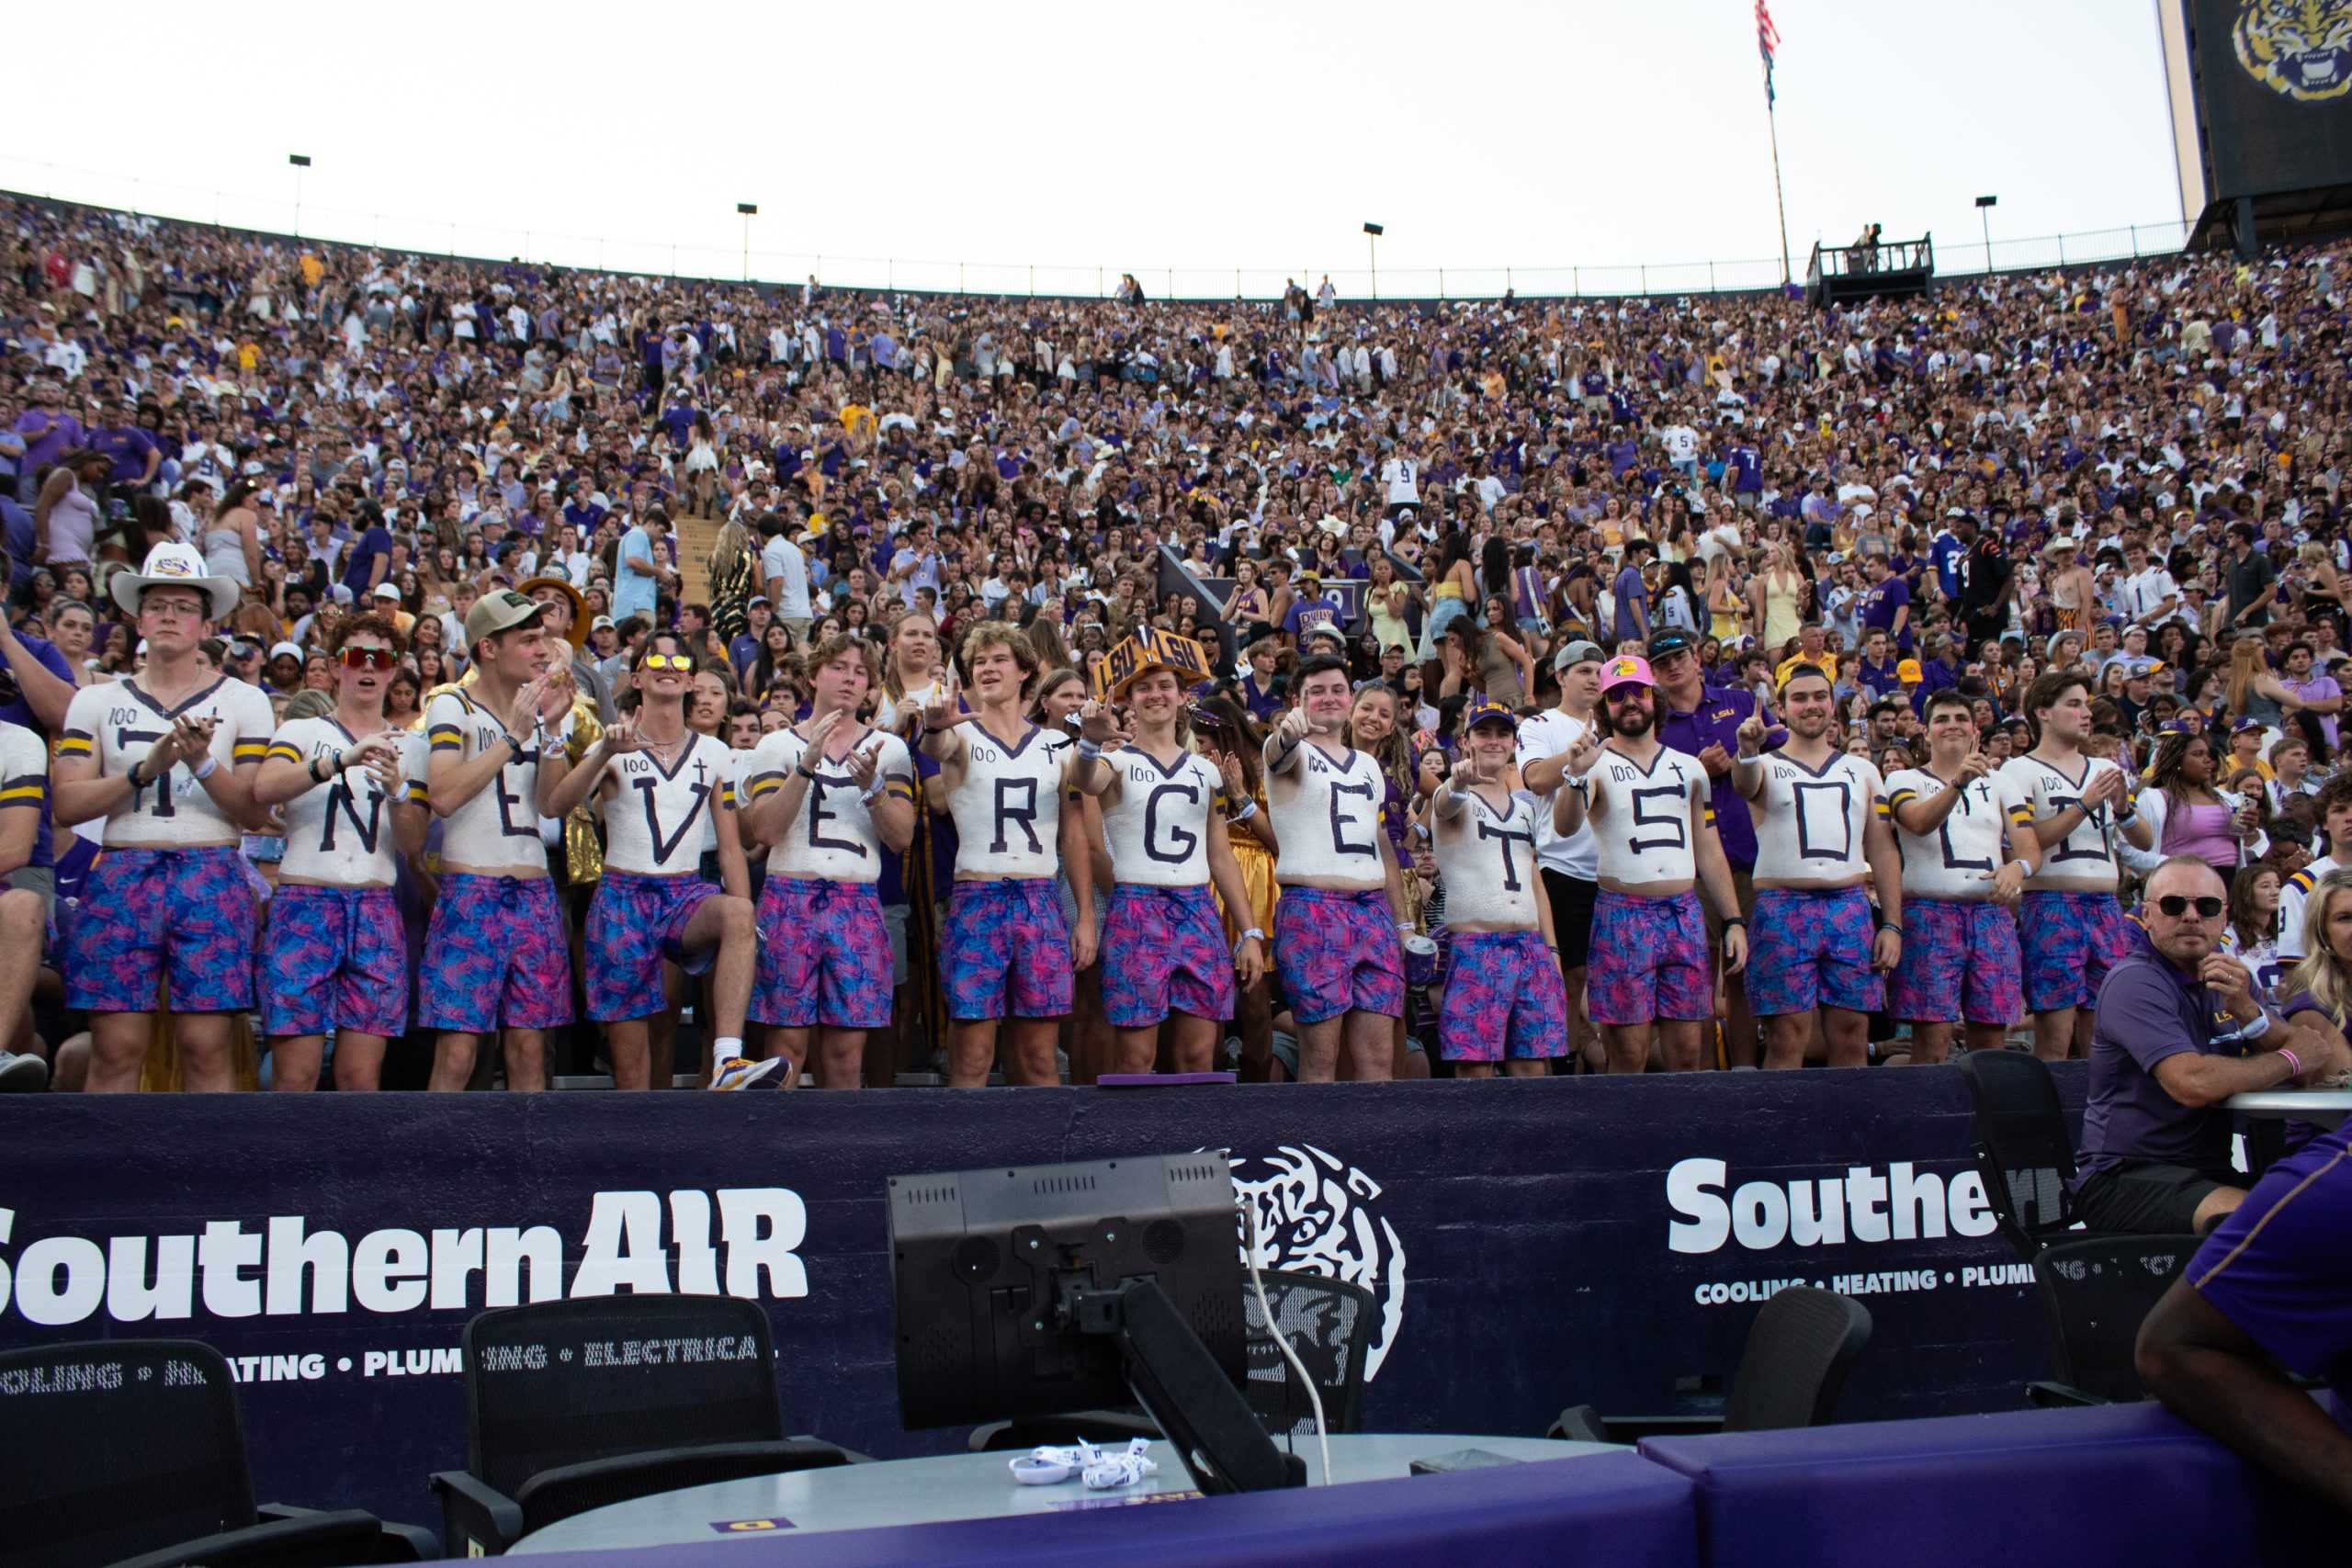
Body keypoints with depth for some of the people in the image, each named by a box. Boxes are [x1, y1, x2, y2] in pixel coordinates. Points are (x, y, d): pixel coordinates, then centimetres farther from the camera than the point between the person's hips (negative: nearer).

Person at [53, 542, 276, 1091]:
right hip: (121, 876, 1)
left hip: (212, 876, -1)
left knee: (206, 1047, -5)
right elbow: (67, 805, 3)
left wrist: (203, 763, -13)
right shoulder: (96, 701, 14)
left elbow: (255, 812, 3)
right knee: (115, 1049, -3)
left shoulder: (244, 702, 10)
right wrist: (145, 769, -11)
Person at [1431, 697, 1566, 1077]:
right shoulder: (1456, 798, 2)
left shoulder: (1525, 805, 19)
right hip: (1475, 947, -5)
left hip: (1531, 947, 5)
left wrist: (1552, 950, 13)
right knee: (1475, 1067, -8)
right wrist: (1458, 782, -48)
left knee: (1533, 1067, 3)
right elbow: (1446, 807, -24)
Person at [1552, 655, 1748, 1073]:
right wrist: (1577, 775, -37)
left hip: (1685, 914, 4)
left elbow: (1708, 848, 17)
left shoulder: (1689, 768, 15)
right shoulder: (1597, 765, 0)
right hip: (1622, 916, -4)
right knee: (1629, 1054, -4)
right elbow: (1565, 825, -19)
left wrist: (1734, 920, 11)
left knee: (1686, 1054, 5)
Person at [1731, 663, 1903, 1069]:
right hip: (1784, 910, -3)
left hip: (1850, 909, 3)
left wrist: (1892, 925, 5)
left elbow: (1883, 850, 14)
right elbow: (1744, 783, -19)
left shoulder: (1862, 771, 17)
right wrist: (1747, 751, -43)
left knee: (1851, 1042, 3)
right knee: (1787, 1041, -5)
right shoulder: (1766, 768, 7)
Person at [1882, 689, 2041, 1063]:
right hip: (1928, 913, -3)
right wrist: (1958, 782, -29)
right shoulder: (1904, 780, 9)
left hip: (1992, 915, 3)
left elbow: (2030, 848, 9)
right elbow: (1920, 823, -14)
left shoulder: (2000, 783, 19)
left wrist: (2017, 866, -15)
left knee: (1991, 1038, 1)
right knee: (1933, 1039, -10)